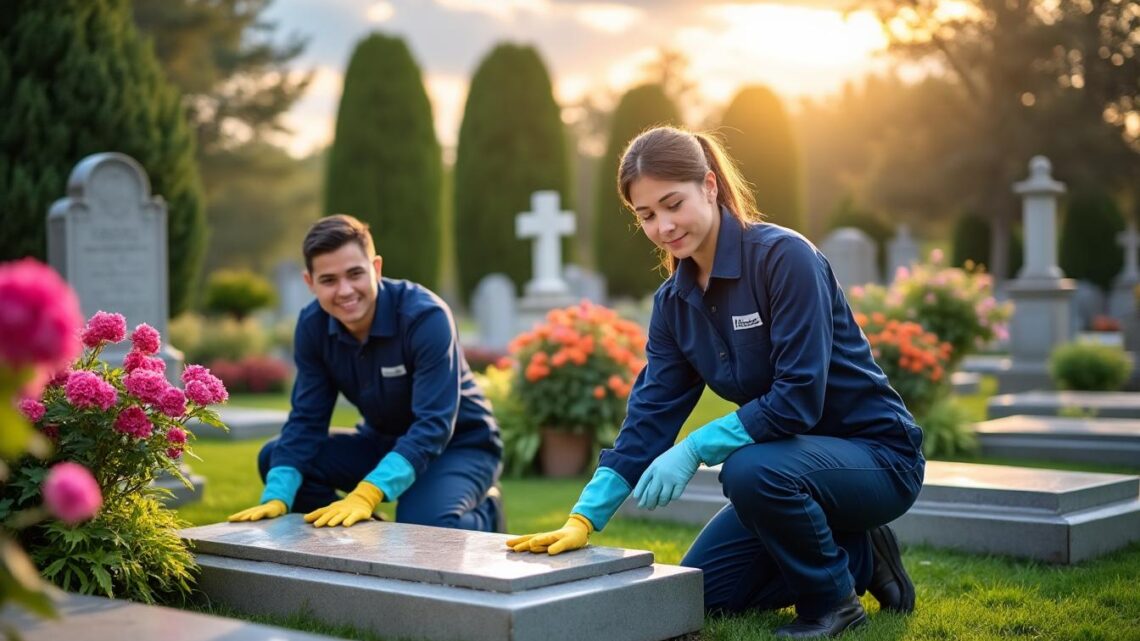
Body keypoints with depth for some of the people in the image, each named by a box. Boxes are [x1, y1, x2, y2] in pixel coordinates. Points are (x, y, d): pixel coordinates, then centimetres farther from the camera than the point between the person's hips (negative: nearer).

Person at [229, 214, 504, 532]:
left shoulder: (425, 316, -29)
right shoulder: (313, 324, -12)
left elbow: (433, 425, -35)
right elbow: (306, 419, -10)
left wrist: (365, 496, -47)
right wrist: (277, 498, -28)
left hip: (458, 445, -5)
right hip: (385, 442, 6)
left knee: (426, 524, -35)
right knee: (273, 457, -11)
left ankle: (483, 514, 0)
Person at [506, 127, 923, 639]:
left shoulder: (784, 257, -22)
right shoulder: (674, 302, 0)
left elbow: (800, 396, -27)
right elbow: (649, 417, -3)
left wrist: (693, 450, -29)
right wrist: (584, 519, -12)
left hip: (875, 453, -7)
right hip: (793, 461, 8)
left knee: (750, 471, -36)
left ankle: (833, 600, -8)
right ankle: (858, 558, 17)